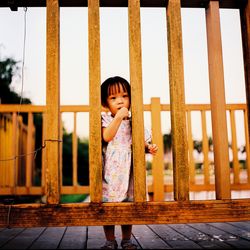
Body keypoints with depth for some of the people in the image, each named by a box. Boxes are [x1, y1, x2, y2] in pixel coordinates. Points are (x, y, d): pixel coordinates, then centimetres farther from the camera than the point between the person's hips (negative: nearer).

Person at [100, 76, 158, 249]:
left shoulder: (132, 121, 9)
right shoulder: (106, 119, -2)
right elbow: (107, 137, -20)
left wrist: (148, 147, -3)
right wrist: (118, 117, -23)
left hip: (128, 169, 3)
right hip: (110, 169, -3)